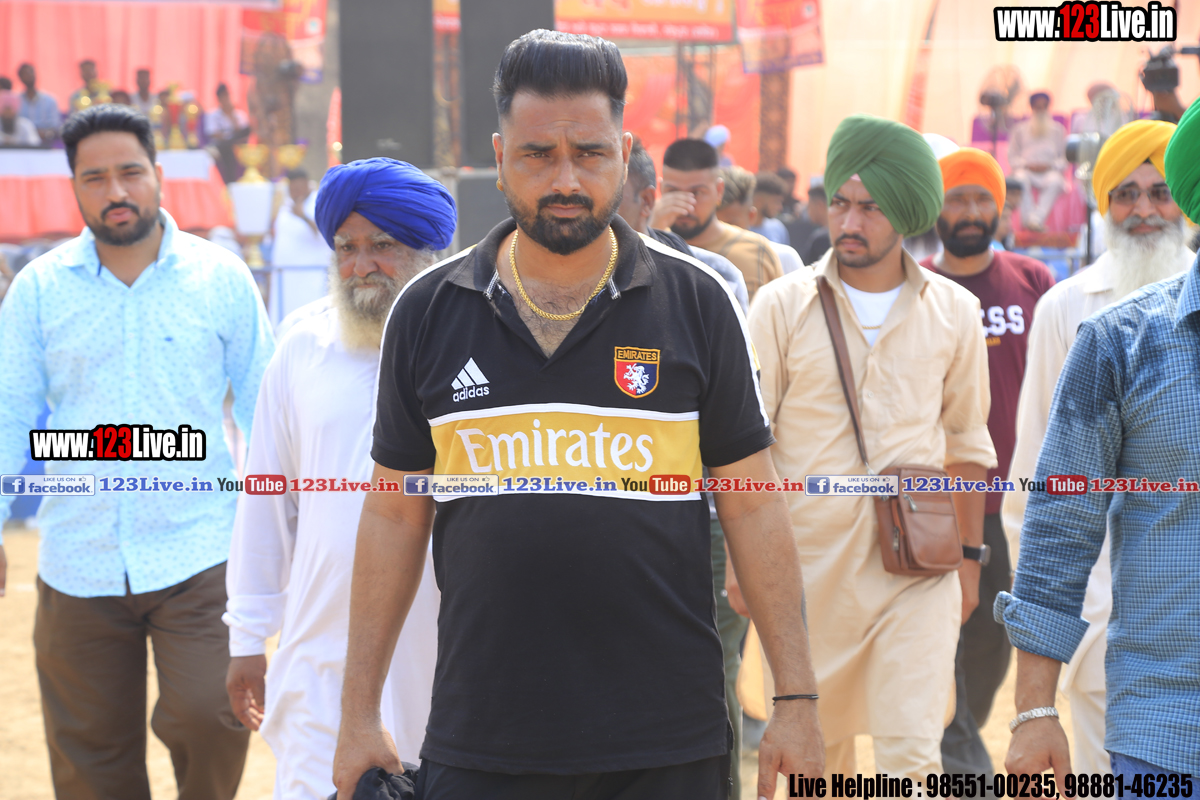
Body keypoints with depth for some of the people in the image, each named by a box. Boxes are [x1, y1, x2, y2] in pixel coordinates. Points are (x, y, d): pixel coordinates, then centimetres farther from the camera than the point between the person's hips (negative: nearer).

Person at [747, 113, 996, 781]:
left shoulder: (954, 312, 4)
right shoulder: (782, 306, -2)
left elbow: (967, 444, 14)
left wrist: (970, 556, 14)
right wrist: (742, 560, -1)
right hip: (807, 564, 0)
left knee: (913, 753, -8)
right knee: (815, 749, 10)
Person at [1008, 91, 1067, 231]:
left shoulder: (1058, 129, 18)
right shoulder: (1020, 129, 17)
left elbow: (1064, 158, 12)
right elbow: (1012, 157, 12)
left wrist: (1050, 166, -8)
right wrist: (1027, 165, -8)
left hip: (1050, 170, 0)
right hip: (1026, 170, 0)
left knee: (1055, 181, -37)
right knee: (1021, 178, -37)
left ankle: (1037, 218, -47)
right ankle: (1028, 218, -44)